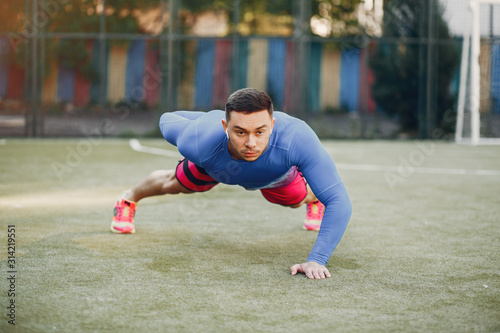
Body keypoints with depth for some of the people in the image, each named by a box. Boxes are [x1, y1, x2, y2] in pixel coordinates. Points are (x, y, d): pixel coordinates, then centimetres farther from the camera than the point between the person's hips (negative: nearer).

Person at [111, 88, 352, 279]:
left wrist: (316, 260, -59)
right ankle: (130, 198, 63)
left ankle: (314, 199, 71)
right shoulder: (201, 143, -47)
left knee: (297, 199, 32)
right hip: (215, 161, 0)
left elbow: (338, 201, -51)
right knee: (174, 184, 28)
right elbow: (167, 121, -23)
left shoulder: (297, 140, -53)